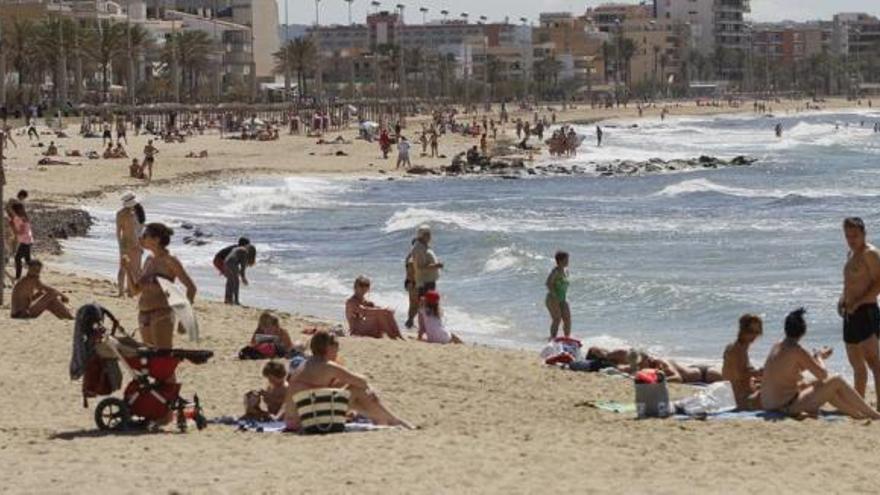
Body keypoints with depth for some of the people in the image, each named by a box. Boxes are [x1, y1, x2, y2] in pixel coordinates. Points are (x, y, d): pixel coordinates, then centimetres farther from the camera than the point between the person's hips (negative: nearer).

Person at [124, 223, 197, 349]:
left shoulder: (169, 261, -9)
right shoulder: (149, 260, 13)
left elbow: (191, 287, -12)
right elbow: (135, 290, 19)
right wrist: (129, 268, 5)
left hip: (161, 315, -8)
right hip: (144, 316, 8)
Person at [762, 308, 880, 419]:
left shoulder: (776, 347, 9)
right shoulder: (796, 351, -17)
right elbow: (822, 375, -9)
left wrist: (818, 357, 27)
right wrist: (819, 358, 9)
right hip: (787, 406, -9)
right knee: (836, 381, -1)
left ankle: (860, 415, 33)